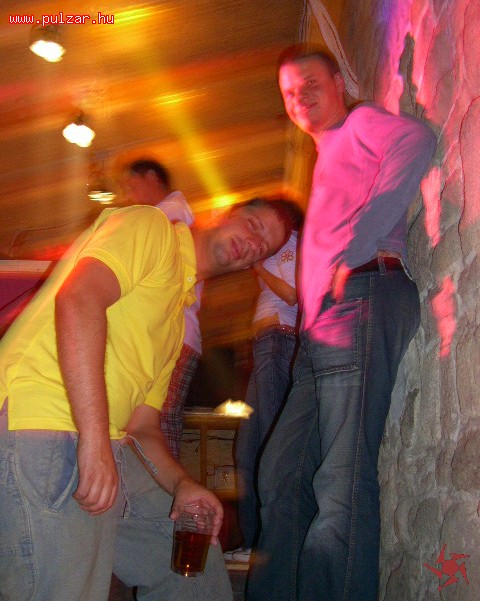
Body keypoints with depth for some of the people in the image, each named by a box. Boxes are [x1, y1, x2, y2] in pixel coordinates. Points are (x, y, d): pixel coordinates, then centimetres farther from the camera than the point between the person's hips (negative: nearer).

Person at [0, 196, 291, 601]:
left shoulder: (178, 320, 24)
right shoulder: (152, 226, -1)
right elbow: (78, 297, -21)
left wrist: (181, 483, 1)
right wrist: (94, 439, -27)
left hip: (101, 448, 10)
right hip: (42, 432, -10)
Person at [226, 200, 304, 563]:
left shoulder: (291, 242, 4)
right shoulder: (282, 251, 30)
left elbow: (292, 294, -10)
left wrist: (258, 266, -2)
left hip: (278, 340, -10)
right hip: (267, 346, 10)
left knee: (270, 444, -15)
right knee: (248, 448, 6)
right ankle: (255, 542, 9)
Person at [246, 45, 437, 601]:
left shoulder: (361, 123, 12)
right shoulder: (327, 158, 36)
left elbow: (417, 140, -12)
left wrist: (355, 247, -17)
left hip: (362, 296, -9)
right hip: (321, 328, 9)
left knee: (342, 480, -17)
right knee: (281, 475, 6)